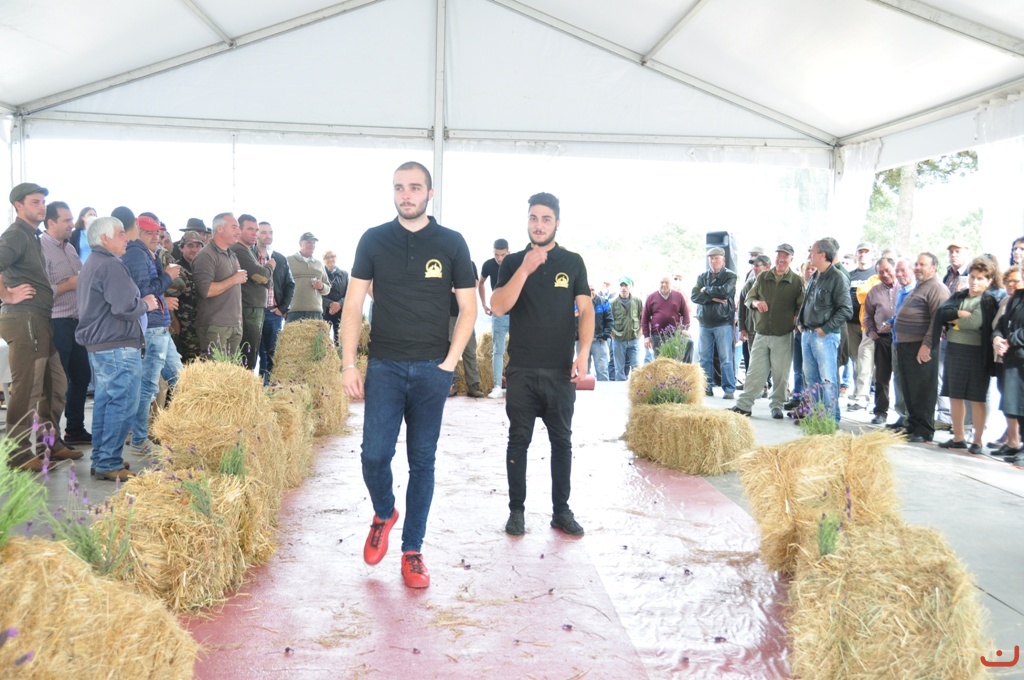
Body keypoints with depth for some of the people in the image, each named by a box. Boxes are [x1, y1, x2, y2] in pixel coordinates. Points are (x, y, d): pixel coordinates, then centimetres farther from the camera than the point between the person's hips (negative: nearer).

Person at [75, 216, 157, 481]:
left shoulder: (90, 265, 18)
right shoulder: (111, 265, -15)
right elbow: (125, 308, -23)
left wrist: (139, 302, 16)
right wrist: (146, 304, -5)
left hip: (97, 345, 11)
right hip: (118, 347, -11)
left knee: (104, 402, 15)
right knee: (122, 405, -7)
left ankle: (101, 460, 21)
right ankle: (109, 465, -4)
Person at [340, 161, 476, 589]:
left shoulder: (451, 243, 3)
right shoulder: (374, 240, 3)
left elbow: (468, 308, 5)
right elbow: (353, 305, 3)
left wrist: (450, 362, -5)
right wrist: (348, 364, -5)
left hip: (432, 369, 0)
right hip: (384, 365, 0)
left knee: (422, 460, 5)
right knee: (374, 454, -6)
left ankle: (412, 550, 18)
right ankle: (384, 514, 26)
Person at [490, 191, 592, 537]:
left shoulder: (573, 262, 5)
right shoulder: (513, 262, 3)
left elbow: (586, 310, 2)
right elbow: (498, 307, -9)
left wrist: (583, 355, -11)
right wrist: (526, 269, -19)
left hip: (561, 370, 1)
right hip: (522, 370, 0)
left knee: (562, 441, 8)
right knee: (518, 441, 5)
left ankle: (561, 511, 18)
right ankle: (516, 510, 16)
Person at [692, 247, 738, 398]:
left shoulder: (730, 276, 3)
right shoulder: (702, 276, 12)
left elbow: (725, 291, -18)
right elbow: (694, 296, -2)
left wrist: (706, 290, -5)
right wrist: (714, 298, -13)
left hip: (723, 323, -4)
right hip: (704, 323, 4)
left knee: (726, 358, -3)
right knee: (704, 358, 6)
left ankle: (729, 389, 2)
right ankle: (706, 388, 14)